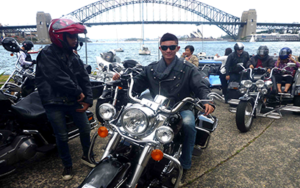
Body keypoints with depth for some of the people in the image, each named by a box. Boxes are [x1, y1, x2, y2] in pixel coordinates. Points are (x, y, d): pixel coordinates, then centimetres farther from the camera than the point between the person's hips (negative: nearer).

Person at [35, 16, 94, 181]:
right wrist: (78, 93, -14)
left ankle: (86, 156, 32)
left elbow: (84, 79, 5)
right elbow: (58, 79, -23)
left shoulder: (74, 57, 9)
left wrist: (88, 99, -6)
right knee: (62, 136, 2)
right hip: (54, 102, -5)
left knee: (86, 129, 8)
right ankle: (67, 165, 24)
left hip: (74, 100, 6)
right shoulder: (47, 54, -12)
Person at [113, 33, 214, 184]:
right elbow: (136, 85, 8)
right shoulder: (151, 69, 12)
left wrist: (207, 101, -28)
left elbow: (201, 87, -6)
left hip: (181, 109, -2)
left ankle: (184, 164, -11)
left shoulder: (188, 69, 3)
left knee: (188, 124, -34)